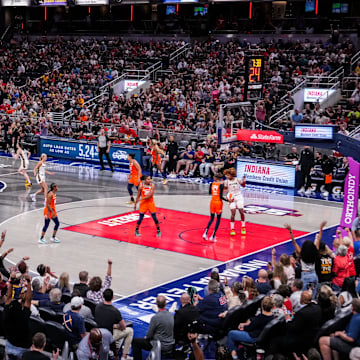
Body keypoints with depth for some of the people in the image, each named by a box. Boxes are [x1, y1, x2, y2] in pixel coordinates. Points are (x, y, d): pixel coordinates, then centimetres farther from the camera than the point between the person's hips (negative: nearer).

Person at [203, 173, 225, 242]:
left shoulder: (212, 184, 2)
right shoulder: (221, 185, -12)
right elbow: (221, 196, -16)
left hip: (212, 202, 4)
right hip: (219, 202, -4)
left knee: (211, 218, 19)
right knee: (218, 219, 9)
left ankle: (205, 233, 2)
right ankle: (213, 236, 3)